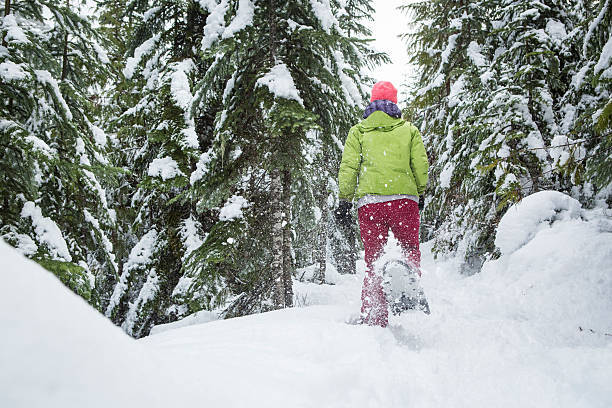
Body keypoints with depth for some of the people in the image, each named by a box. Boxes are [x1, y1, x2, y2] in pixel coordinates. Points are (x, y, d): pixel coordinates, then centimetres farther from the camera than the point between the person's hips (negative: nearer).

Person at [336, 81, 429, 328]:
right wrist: (420, 194, 22)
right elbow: (421, 166, 9)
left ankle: (374, 319, -1)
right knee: (411, 254, 8)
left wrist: (344, 201, 6)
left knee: (373, 261, 5)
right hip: (404, 198, 0)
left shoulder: (358, 131, 14)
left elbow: (348, 168, 5)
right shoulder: (409, 130, 14)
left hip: (370, 201, 0)